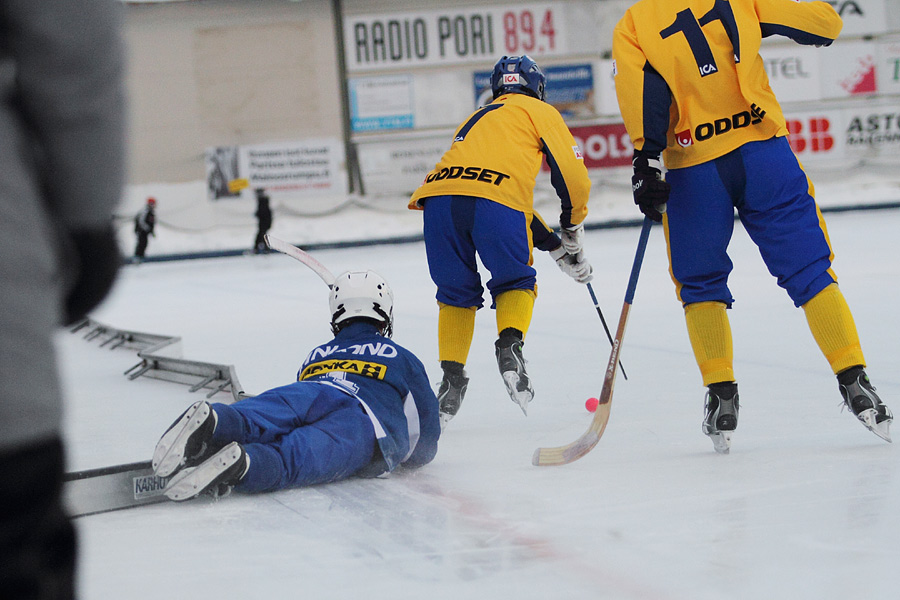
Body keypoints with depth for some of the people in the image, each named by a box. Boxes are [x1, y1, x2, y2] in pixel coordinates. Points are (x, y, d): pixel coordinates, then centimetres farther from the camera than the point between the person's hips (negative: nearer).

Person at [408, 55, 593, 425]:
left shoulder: (477, 118, 41)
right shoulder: (540, 113, 25)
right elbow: (572, 176, 15)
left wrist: (554, 246, 39)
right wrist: (573, 232, 31)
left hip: (440, 196, 4)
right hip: (495, 200, -4)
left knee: (456, 293, 23)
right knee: (515, 282, 18)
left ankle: (451, 374, 13)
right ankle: (509, 346, -7)